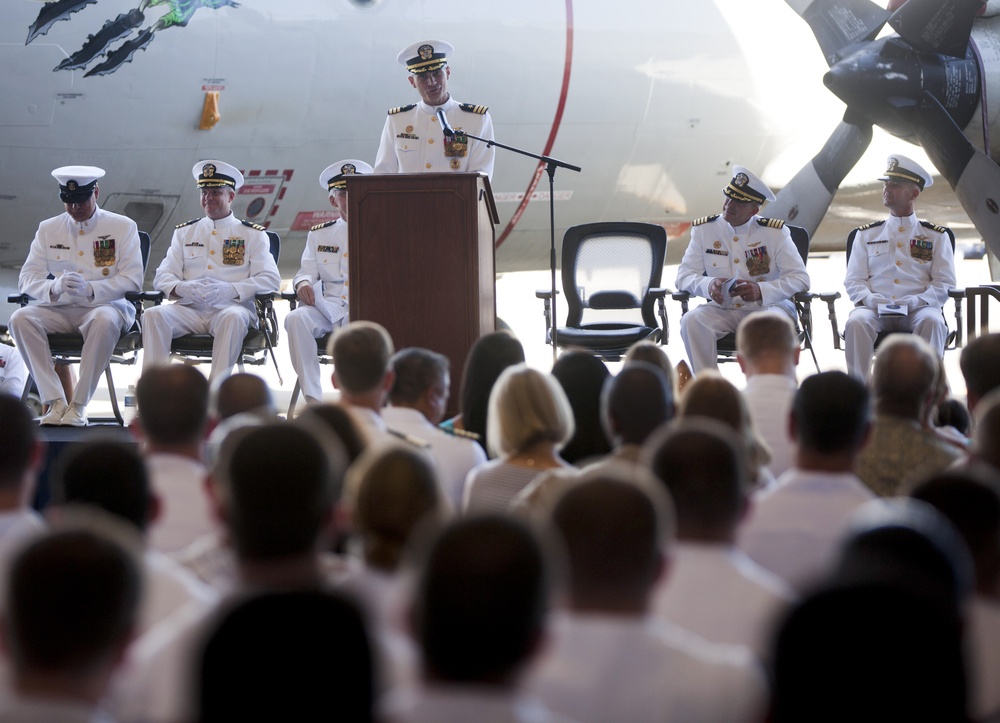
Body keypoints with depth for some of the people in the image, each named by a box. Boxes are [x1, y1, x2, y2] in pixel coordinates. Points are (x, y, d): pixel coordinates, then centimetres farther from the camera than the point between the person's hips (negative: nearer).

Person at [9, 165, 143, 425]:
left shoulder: (123, 227, 3)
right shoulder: (48, 229, 12)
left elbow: (132, 280, -7)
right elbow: (27, 278, 4)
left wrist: (90, 289, -23)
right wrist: (55, 288, -20)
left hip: (105, 306, -3)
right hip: (58, 310, 3)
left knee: (104, 320, -39)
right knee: (21, 318, -27)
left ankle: (79, 404, -33)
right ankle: (55, 402, -28)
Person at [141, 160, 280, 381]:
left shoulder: (253, 235, 13)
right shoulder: (185, 232, 22)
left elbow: (270, 279, 1)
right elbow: (162, 277, 15)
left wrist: (230, 290, -16)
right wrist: (182, 288, -11)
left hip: (231, 308, -3)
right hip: (190, 310, 3)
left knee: (233, 318, -38)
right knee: (153, 315, -27)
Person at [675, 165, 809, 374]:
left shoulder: (775, 233, -4)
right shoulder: (704, 230, 3)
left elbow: (800, 278, -8)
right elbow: (684, 276, 2)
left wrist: (761, 290, -26)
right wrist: (708, 285, -23)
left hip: (766, 306, -2)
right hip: (722, 309, 2)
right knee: (691, 321, -28)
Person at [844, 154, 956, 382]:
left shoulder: (937, 236, 16)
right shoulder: (865, 235, 20)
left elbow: (944, 284, 7)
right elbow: (853, 281, 13)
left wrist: (913, 303, -12)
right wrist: (871, 300, -11)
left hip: (918, 309, -1)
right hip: (874, 308, 1)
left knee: (931, 322, -36)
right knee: (856, 322, -34)